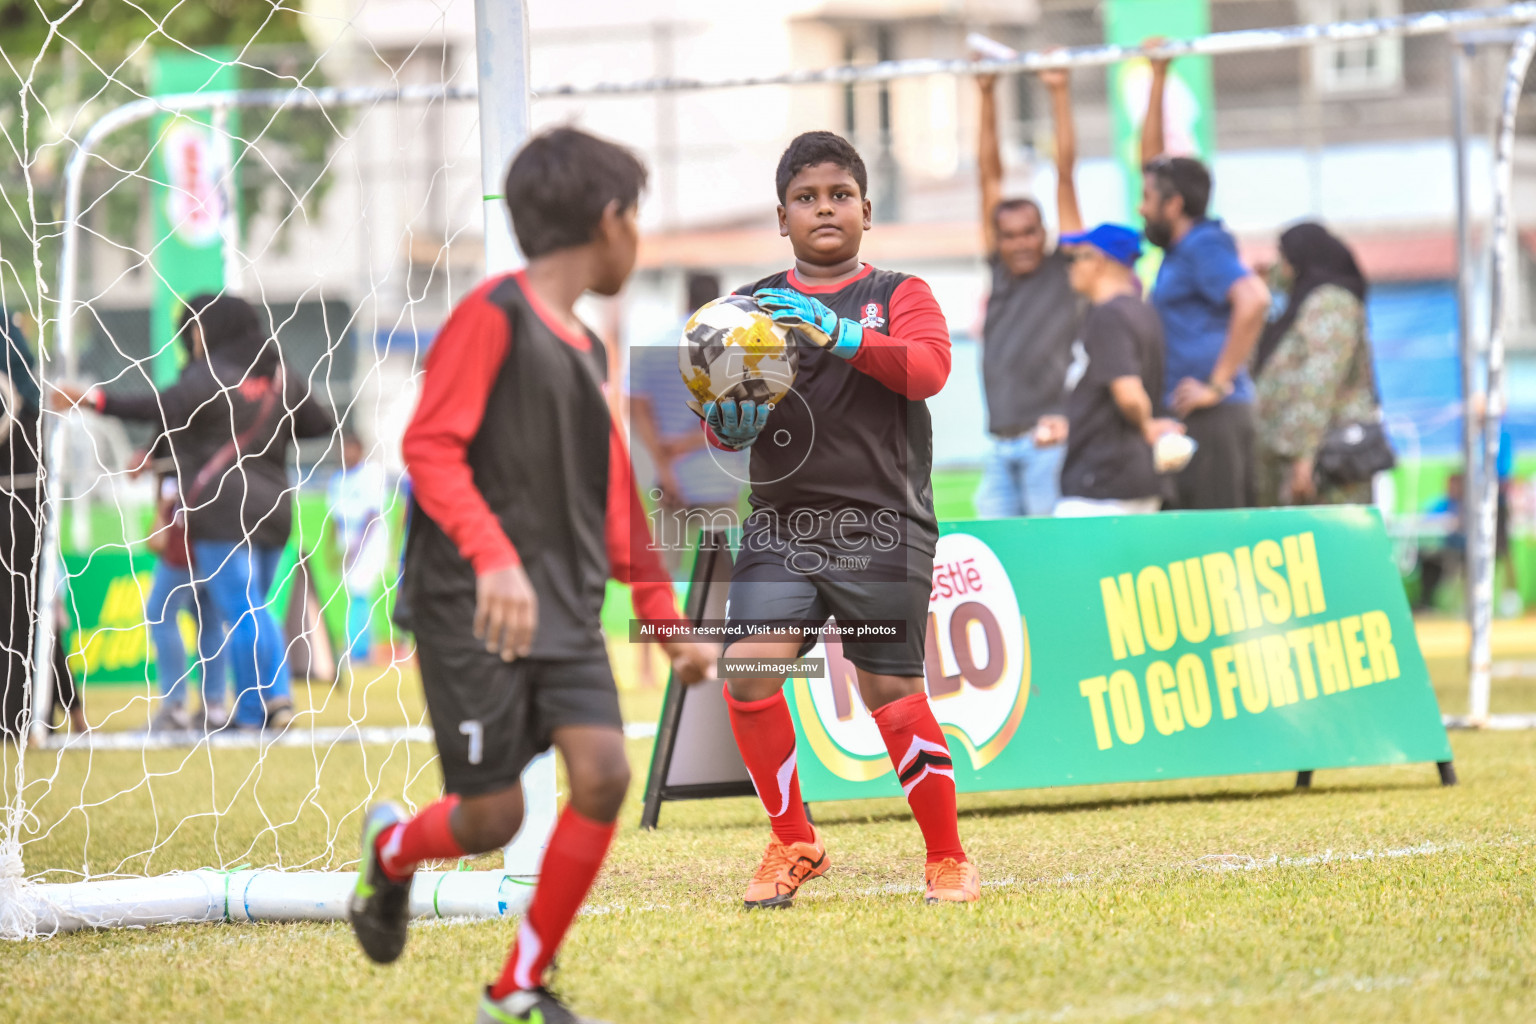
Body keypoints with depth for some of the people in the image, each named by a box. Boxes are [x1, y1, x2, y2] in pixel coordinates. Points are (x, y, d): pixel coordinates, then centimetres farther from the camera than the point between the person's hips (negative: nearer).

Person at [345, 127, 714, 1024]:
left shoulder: (589, 351, 19)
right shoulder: (493, 317, -7)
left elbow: (614, 504, 26)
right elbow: (430, 446, -17)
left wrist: (667, 619, 24)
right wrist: (494, 556, -30)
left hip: (566, 615, 7)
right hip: (473, 612, -7)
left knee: (604, 775, -12)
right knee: (492, 817, -6)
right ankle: (392, 849, 31)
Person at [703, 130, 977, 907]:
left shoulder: (897, 295, 6)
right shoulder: (753, 306, 14)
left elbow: (929, 368, -13)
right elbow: (715, 416, 14)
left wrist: (839, 335, -25)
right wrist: (727, 421, -11)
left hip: (880, 528, -2)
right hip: (781, 524, 2)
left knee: (891, 692, -3)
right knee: (748, 669, -15)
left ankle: (947, 857, 15)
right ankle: (792, 844, 3)